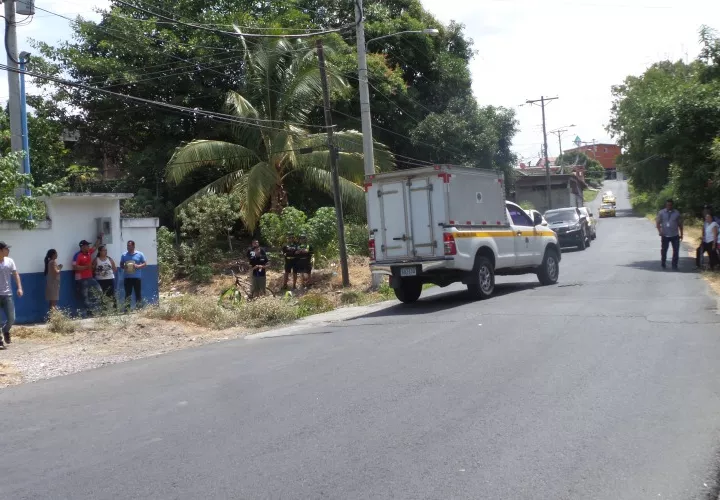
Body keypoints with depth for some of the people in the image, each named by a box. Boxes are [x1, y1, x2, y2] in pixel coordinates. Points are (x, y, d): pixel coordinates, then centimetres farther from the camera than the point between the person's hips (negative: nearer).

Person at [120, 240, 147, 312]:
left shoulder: (139, 254, 3)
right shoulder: (124, 255, 8)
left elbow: (144, 263, 4)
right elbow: (121, 265, 14)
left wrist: (138, 266, -15)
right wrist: (124, 267, -9)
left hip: (137, 277, -1)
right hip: (127, 278, 1)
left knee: (138, 293, 2)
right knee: (127, 294, 1)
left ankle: (139, 307, 8)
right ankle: (127, 308, 2)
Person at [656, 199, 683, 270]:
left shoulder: (677, 213, 5)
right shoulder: (661, 213, 0)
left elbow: (680, 224, 10)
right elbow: (657, 223, -2)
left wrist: (681, 234, 8)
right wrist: (660, 231, -17)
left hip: (675, 235, 1)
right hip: (665, 235, -1)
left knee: (676, 251, 0)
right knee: (664, 250, 6)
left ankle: (674, 265, 11)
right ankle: (663, 264, 20)